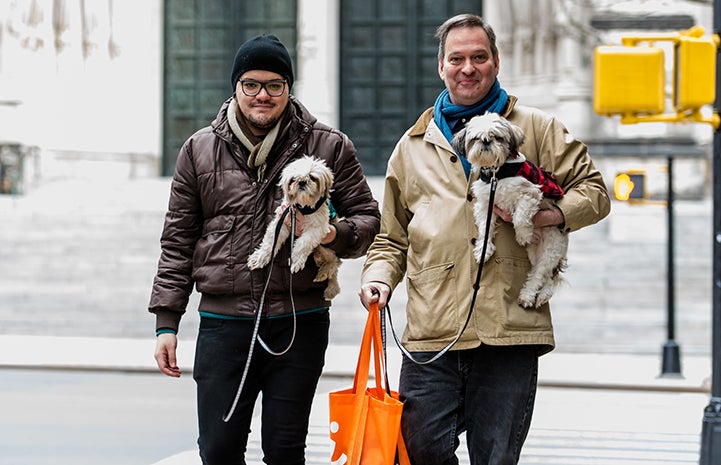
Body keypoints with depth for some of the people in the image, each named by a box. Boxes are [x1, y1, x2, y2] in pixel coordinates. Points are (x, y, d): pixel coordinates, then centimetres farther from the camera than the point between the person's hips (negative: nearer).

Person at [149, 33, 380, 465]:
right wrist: (167, 321, 6)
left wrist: (331, 234, -15)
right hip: (223, 325, 1)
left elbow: (368, 218, 8)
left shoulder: (329, 147, 3)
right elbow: (178, 240, 10)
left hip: (299, 326, -1)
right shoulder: (200, 150, 7)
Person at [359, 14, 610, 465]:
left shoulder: (537, 130, 12)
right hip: (431, 334, 2)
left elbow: (594, 191, 8)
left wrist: (544, 215, -10)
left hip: (509, 331, -2)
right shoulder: (414, 146, 19)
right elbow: (393, 238, 22)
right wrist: (379, 276, 2)